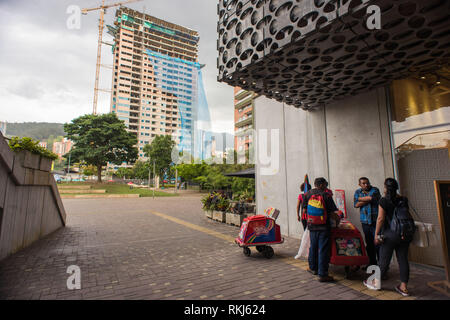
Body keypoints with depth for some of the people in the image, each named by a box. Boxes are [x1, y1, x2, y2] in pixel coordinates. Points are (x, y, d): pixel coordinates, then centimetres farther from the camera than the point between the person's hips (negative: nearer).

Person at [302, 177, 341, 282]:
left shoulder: (308, 194, 1)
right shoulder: (326, 195, -11)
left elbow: (304, 210, 6)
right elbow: (332, 213, -10)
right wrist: (338, 219, 9)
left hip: (312, 226, 4)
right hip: (324, 227, -4)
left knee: (313, 247, 19)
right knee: (323, 249, 3)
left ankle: (313, 268, 34)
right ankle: (322, 274, 9)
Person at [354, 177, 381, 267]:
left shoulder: (375, 190, 2)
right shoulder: (357, 192, 11)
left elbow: (372, 198, -17)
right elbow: (356, 205, -2)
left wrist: (360, 198, -3)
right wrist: (368, 200, -9)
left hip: (375, 220, -3)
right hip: (365, 221, 3)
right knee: (369, 243, 8)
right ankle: (372, 263, 19)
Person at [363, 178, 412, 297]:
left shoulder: (384, 200, -13)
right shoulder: (403, 200, 0)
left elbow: (380, 219, -15)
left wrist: (376, 234, -11)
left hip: (390, 234, -5)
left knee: (384, 260, 6)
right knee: (403, 259, 12)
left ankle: (375, 283, 21)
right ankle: (403, 287, 20)